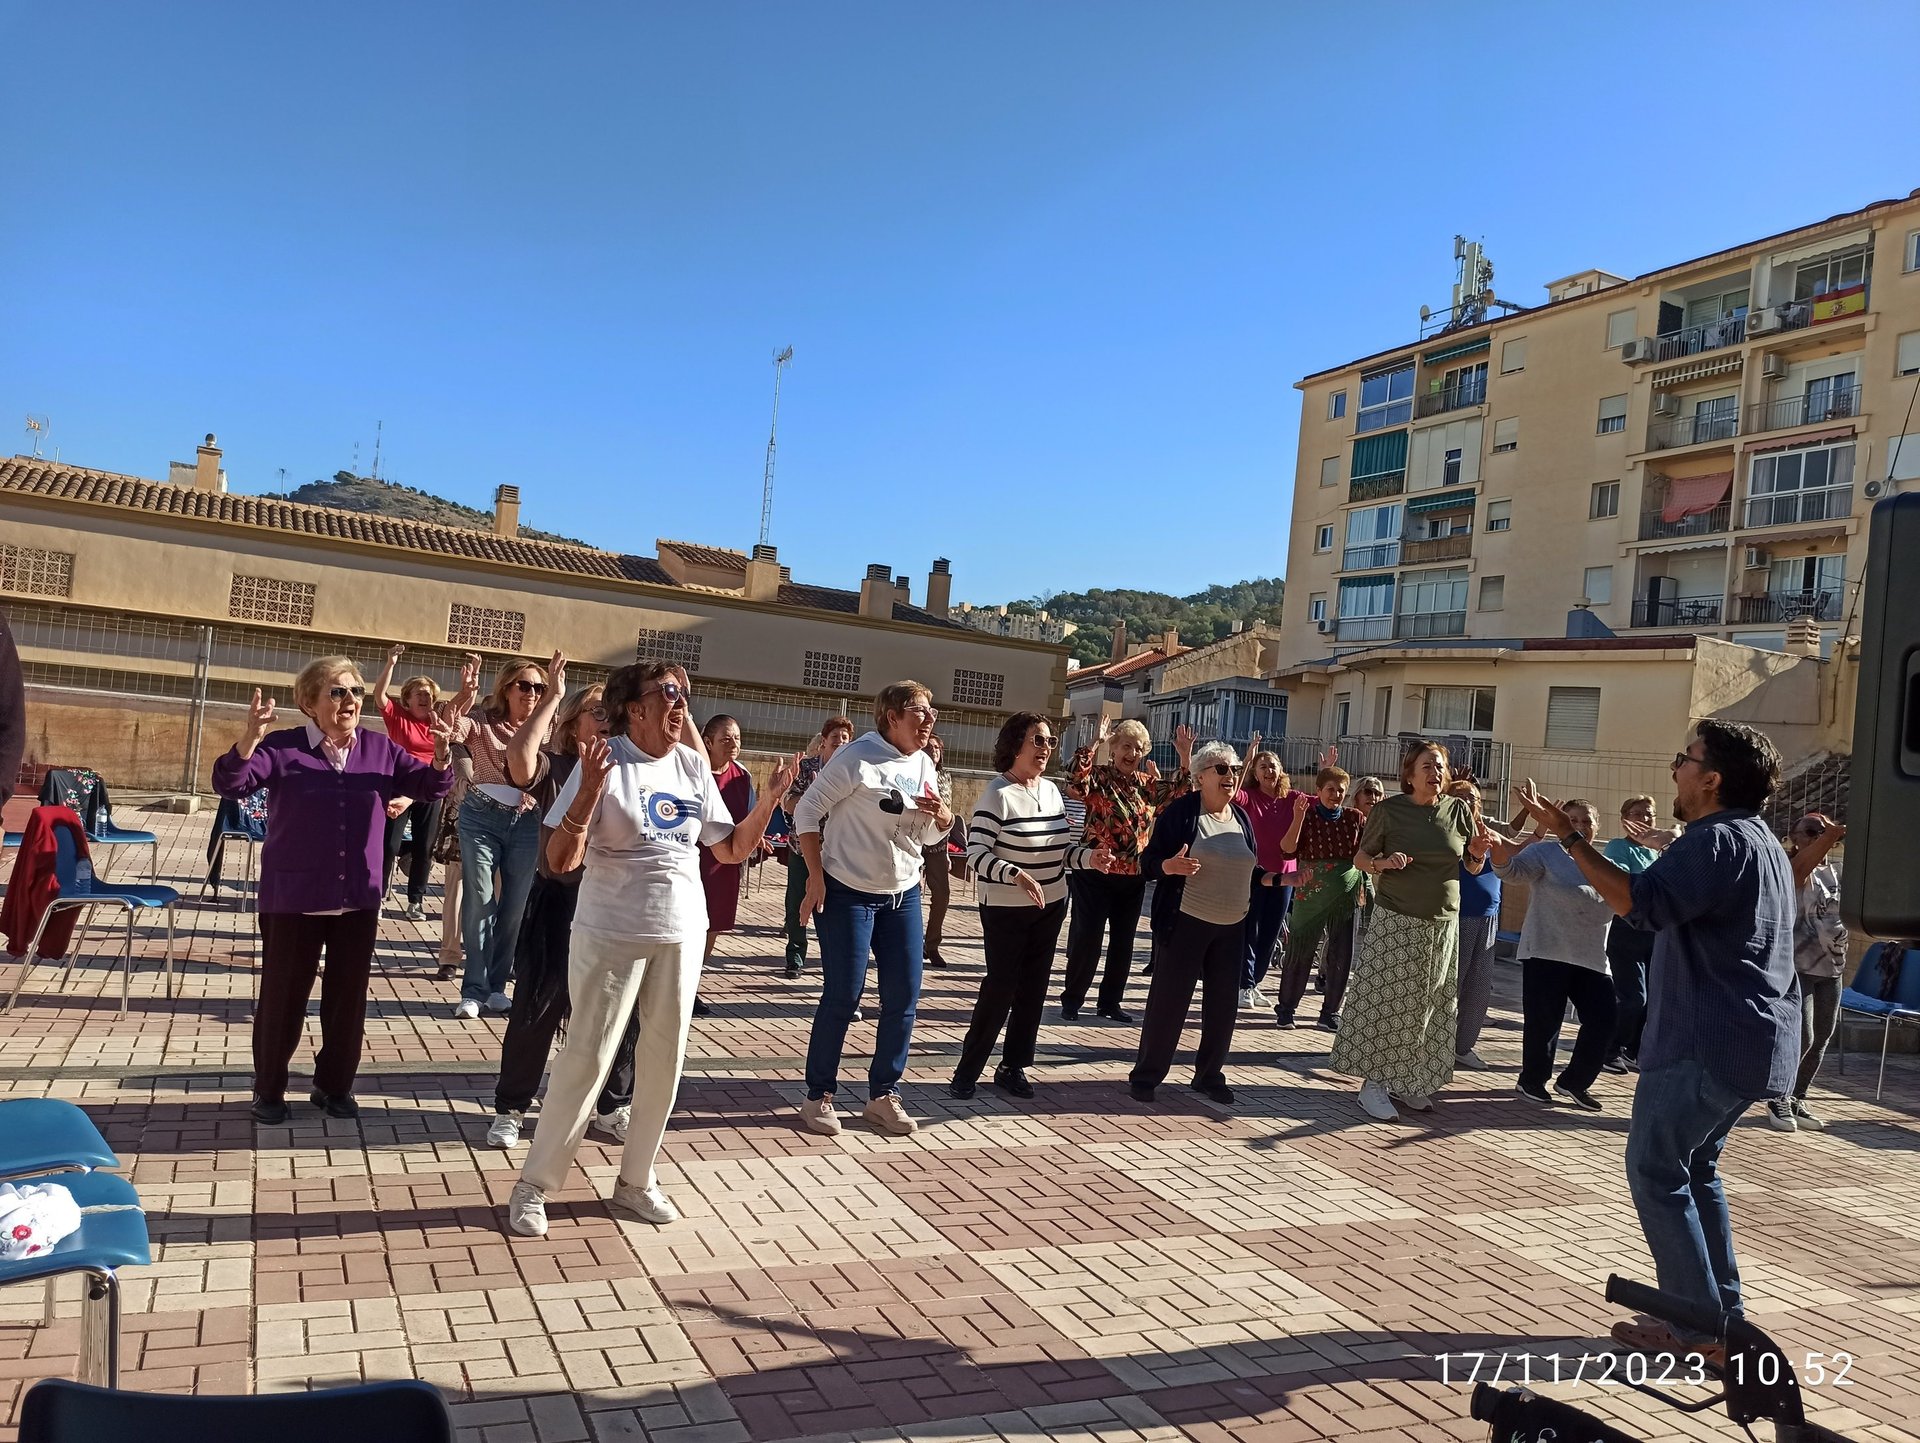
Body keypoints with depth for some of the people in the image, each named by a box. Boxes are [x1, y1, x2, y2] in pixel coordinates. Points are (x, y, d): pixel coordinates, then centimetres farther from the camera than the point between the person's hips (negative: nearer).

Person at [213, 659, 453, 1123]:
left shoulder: (380, 750, 2)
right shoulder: (282, 747, -8)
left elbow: (429, 786, 4)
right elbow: (229, 783, -18)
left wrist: (442, 755, -18)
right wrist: (250, 740, -37)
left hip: (358, 901, 3)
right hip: (293, 900, -3)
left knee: (348, 998, 12)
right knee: (282, 998, 8)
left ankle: (335, 1085, 28)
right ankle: (268, 1090, 25)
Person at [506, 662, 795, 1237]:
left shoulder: (691, 765, 2)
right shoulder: (605, 762, -14)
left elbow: (731, 849, 7)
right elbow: (561, 860, -19)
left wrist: (771, 798, -5)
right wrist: (589, 791, -32)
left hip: (681, 935, 5)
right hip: (611, 935, -5)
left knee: (664, 1060, 12)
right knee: (586, 1059, 1)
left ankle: (636, 1181, 29)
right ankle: (534, 1185, 19)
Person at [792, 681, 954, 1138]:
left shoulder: (924, 766, 6)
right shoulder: (857, 757, -14)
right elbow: (807, 812, -11)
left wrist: (943, 818, -9)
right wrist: (816, 877, -16)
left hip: (904, 895, 7)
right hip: (848, 893, -6)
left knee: (904, 997, 6)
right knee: (842, 996, -2)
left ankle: (883, 1095, 20)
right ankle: (819, 1096, 13)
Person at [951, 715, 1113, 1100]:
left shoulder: (1052, 790, 5)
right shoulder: (998, 793, -16)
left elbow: (1063, 847, 11)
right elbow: (976, 854, -21)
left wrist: (1089, 857, -8)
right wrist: (1016, 874, -34)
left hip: (1050, 907, 7)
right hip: (1006, 910, -6)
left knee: (1033, 989, 11)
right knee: (1000, 989, -2)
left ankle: (1014, 1067, 24)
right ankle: (968, 1070, 12)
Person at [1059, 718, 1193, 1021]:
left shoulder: (1147, 784, 8)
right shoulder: (1098, 777, -7)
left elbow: (1182, 792, 7)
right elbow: (1074, 782, -27)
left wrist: (1186, 756, -4)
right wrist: (1095, 743, -28)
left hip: (1133, 877, 5)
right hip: (1096, 874, -5)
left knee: (1123, 942, 12)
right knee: (1087, 939, -2)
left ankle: (1110, 1002, 24)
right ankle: (1071, 1000, 13)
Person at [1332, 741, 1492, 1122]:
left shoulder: (1460, 810, 1)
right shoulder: (1388, 811, -6)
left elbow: (1473, 868, 11)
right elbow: (1360, 858, 0)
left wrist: (1478, 854, -12)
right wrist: (1384, 863, -20)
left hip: (1443, 925, 4)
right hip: (1395, 922, -3)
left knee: (1431, 1006, 9)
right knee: (1385, 1002, -3)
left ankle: (1409, 1082, 22)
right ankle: (1374, 1083, 5)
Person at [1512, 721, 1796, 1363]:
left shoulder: (1715, 840, -18)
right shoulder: (1765, 844, 16)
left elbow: (1641, 903, -30)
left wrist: (1568, 835, -26)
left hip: (1705, 1044, -10)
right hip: (1755, 1044, 10)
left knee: (1657, 1172, -2)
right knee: (1694, 1168, 19)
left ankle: (1699, 1326, 1)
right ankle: (1723, 1312, 23)